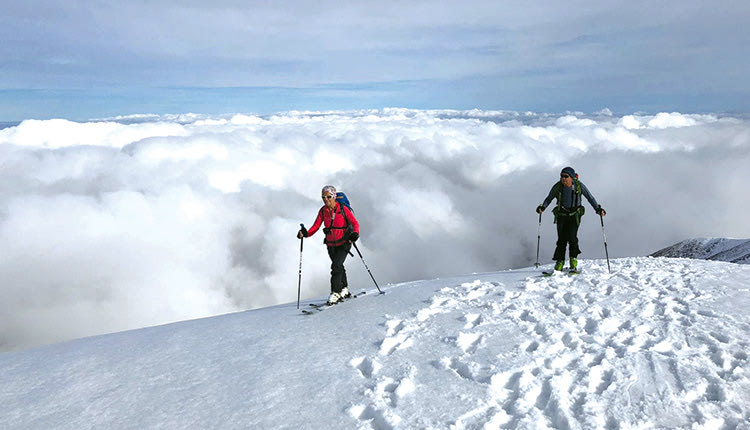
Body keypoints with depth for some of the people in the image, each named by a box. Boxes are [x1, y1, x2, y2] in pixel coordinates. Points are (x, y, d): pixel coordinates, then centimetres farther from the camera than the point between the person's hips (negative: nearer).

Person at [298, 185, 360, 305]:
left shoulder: (343, 209, -12)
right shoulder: (323, 211, 0)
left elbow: (355, 223, -11)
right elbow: (316, 226, -3)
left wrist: (355, 233, -31)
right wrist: (306, 233, -21)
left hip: (344, 243, -5)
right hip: (331, 244, 5)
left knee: (336, 266, -19)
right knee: (338, 267, 17)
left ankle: (335, 292, -12)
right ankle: (344, 290, 35)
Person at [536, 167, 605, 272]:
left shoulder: (579, 186, -10)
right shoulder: (557, 187, -7)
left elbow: (590, 197, 0)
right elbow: (549, 198, 6)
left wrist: (598, 209, -8)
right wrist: (542, 207, -11)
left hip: (575, 215, -1)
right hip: (562, 215, 1)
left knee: (572, 237, -17)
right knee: (562, 239, -6)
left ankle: (573, 260, -4)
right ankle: (559, 263, 2)